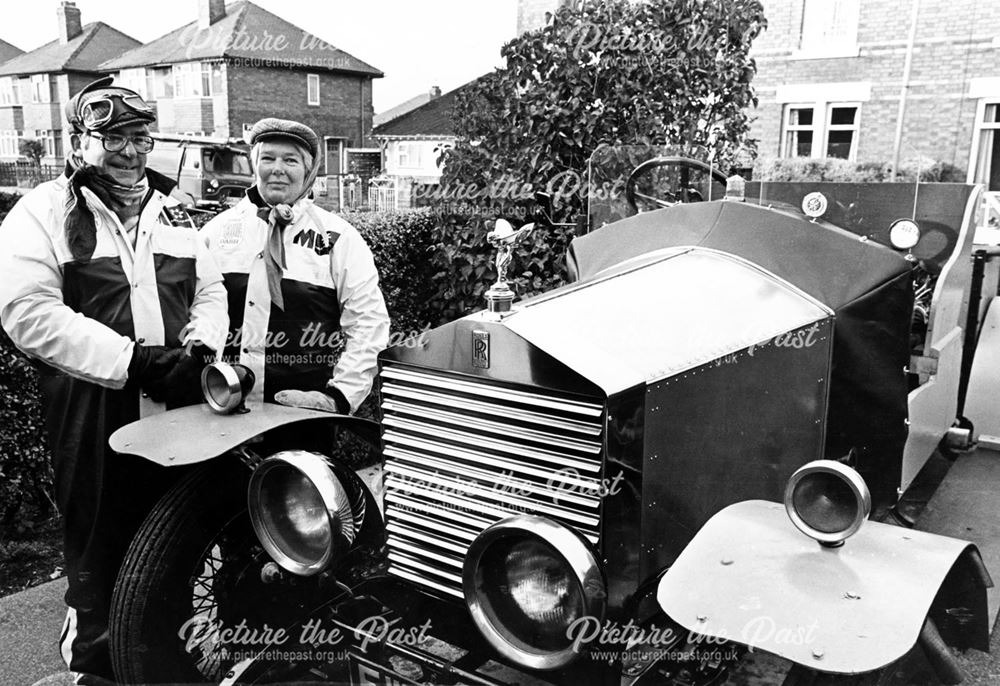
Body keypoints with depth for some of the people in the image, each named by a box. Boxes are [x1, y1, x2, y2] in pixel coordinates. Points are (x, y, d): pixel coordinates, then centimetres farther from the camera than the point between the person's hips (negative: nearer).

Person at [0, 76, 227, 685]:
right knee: (100, 550, 7)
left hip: (179, 410, 5)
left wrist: (198, 349, -5)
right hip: (96, 419, -4)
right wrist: (134, 359, -20)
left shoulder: (173, 213, 16)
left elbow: (211, 291, 16)